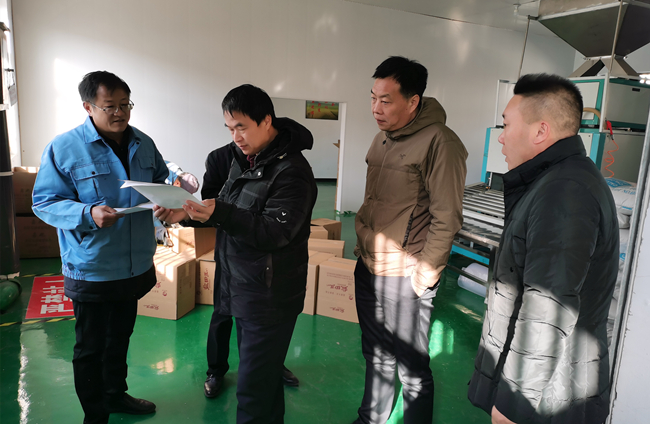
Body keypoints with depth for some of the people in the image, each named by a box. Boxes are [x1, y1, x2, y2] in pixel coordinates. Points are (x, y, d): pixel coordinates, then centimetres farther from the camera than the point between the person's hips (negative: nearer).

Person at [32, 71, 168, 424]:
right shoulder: (64, 148, -13)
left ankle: (116, 395, 46)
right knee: (91, 348, 11)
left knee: (120, 338, 24)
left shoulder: (143, 143, 3)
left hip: (136, 265, 6)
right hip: (91, 271, -5)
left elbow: (160, 181, 15)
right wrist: (88, 214, -29)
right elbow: (45, 202, -12)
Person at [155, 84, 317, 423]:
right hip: (240, 287, 9)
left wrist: (218, 213, -33)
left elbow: (276, 231, -25)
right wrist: (188, 213, 0)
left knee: (254, 389, 1)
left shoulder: (292, 170, -18)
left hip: (269, 296, -9)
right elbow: (231, 214, 16)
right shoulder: (243, 157, 9)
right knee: (263, 375, 24)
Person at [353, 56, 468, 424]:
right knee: (376, 354, 23)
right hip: (368, 269, 8)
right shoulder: (382, 139, 10)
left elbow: (446, 218, -18)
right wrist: (364, 244, 15)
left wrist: (424, 274, -17)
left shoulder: (439, 142, -16)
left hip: (405, 278, -8)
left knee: (412, 368, 9)